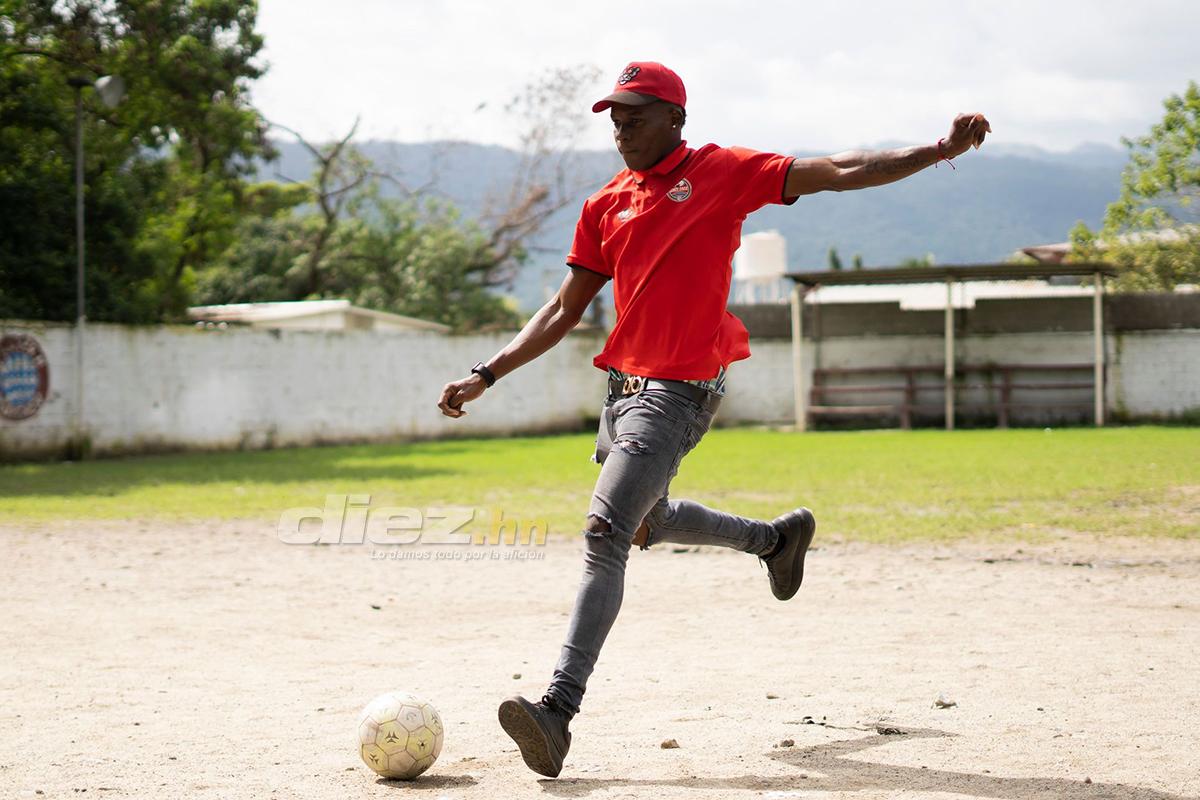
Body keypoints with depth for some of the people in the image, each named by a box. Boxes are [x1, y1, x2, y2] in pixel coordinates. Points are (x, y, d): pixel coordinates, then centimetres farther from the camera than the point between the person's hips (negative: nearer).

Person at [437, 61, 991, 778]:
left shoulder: (720, 172, -4)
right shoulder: (607, 206, 12)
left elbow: (835, 174, -9)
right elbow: (565, 311, 16)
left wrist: (941, 151, -19)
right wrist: (485, 377, 10)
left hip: (681, 392, -8)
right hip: (625, 387, 8)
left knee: (606, 534, -19)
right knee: (648, 524, 25)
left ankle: (559, 711, -23)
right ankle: (778, 536, 50)